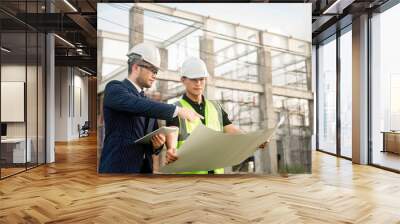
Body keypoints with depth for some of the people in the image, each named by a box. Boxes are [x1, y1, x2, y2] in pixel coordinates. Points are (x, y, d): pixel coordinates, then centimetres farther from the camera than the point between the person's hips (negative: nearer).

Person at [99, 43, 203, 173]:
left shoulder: (147, 101, 18)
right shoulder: (114, 88, -4)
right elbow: (140, 106, -25)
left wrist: (158, 144, -3)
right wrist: (178, 110, -23)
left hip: (144, 168, 7)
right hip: (118, 167, -7)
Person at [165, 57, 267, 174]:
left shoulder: (216, 107, 15)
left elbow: (231, 130, 6)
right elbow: (172, 133, -16)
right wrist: (172, 150, -39)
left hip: (216, 171, 5)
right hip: (187, 172, -4)